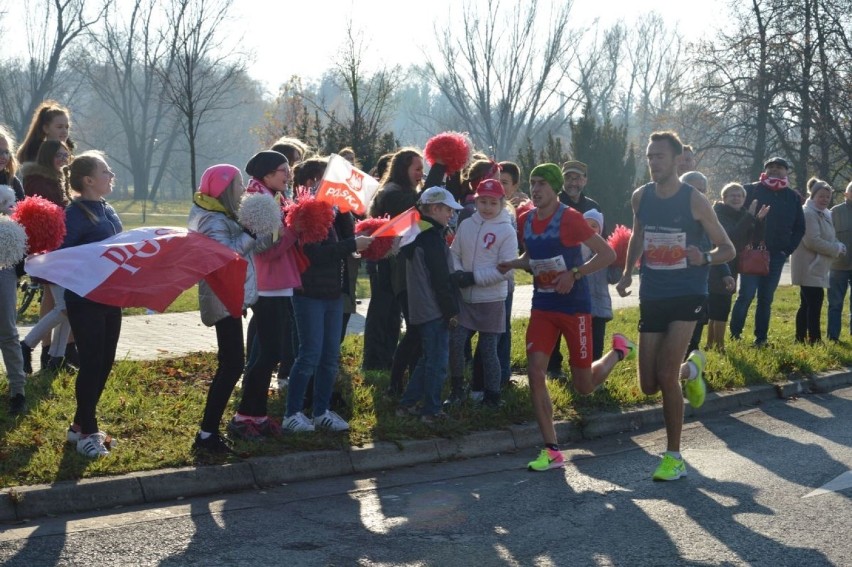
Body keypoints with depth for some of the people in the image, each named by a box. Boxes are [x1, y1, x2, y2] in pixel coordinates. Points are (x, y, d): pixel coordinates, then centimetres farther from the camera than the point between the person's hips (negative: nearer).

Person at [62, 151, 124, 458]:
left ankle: (81, 424, 25)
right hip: (85, 301, -8)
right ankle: (87, 431, 9)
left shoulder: (108, 210, 10)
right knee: (91, 363, -3)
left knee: (105, 362, 12)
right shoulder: (75, 214, -15)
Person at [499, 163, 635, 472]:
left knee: (584, 386, 5)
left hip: (574, 307, -5)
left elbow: (608, 254, -14)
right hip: (542, 307, 5)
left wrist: (574, 274, -23)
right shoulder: (525, 221, 3)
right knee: (535, 373, -11)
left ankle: (619, 349, 37)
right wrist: (513, 263, 0)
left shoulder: (569, 218, -15)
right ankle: (551, 450, -3)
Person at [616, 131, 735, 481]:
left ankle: (674, 457, 1)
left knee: (666, 376, -15)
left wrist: (704, 258, -25)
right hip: (651, 297, 5)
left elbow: (728, 249, -4)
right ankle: (691, 368, 38)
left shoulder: (694, 201, -10)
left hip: (687, 295, -5)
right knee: (649, 386, 4)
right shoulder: (641, 197, 2)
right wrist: (628, 272, 8)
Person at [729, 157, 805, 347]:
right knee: (746, 295, -8)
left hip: (776, 256, 3)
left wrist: (787, 249, 5)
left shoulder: (793, 197, 8)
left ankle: (761, 338, 12)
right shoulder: (750, 190, -2)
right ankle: (735, 335, 2)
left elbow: (799, 228, 15)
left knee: (766, 299, 7)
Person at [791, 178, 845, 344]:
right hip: (809, 267, -11)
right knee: (815, 302, -14)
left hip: (815, 267, 11)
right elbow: (813, 241, -24)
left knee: (807, 304, 12)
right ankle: (814, 340, -16)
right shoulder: (809, 214, -15)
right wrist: (837, 249, -16)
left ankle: (800, 339, 17)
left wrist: (838, 246, 3)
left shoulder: (824, 214, 18)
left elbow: (827, 238, 25)